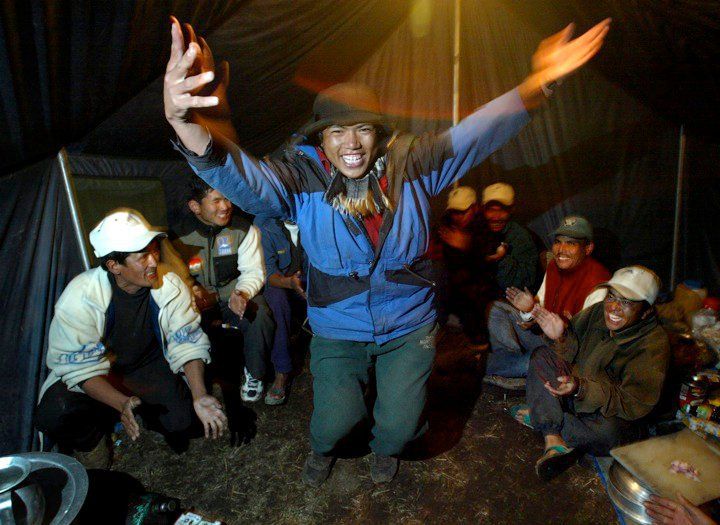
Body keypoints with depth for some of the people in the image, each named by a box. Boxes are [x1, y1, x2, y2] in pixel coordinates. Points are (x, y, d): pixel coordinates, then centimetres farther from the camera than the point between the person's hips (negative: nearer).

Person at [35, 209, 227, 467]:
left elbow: (188, 343, -18)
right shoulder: (79, 297, -27)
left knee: (181, 422, -19)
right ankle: (94, 440, 7)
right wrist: (122, 403, -39)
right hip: (93, 373, -1)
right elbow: (80, 367, -23)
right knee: (51, 418, -28)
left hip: (149, 364, 1)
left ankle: (148, 414, 17)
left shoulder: (170, 286, -21)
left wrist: (199, 396, -33)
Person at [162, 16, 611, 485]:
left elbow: (475, 134, -11)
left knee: (400, 424, 7)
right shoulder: (303, 179, -18)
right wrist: (188, 123, -55)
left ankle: (385, 450, 50)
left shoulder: (411, 164, -11)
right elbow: (243, 179, -35)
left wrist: (540, 81, -22)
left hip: (409, 326, 2)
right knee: (335, 422, 4)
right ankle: (323, 448, 47)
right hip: (337, 331, -1)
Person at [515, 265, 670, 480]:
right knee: (542, 355, -11)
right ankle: (555, 442, -22)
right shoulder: (599, 312, -9)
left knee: (609, 429, -39)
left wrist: (581, 388, -41)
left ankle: (540, 417, -8)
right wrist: (562, 337, -20)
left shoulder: (654, 344, -23)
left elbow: (633, 404, -28)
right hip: (577, 398, 6)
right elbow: (575, 354, 2)